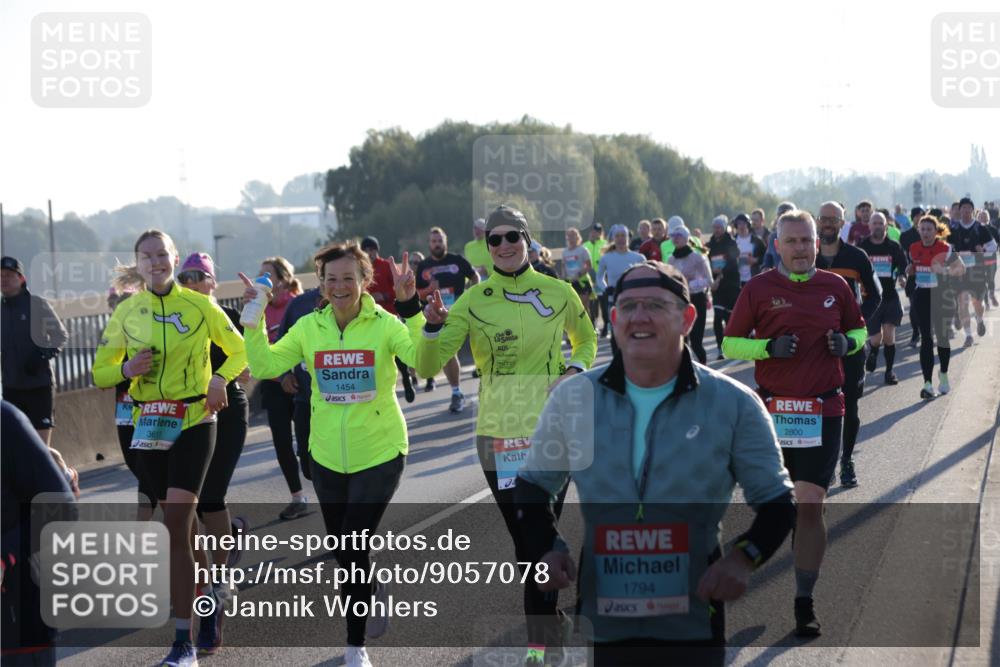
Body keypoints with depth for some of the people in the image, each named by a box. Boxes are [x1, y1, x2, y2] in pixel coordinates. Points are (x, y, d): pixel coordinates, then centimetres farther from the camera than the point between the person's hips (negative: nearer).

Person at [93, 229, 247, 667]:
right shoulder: (126, 312, 4)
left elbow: (240, 351, 9)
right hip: (149, 425, 4)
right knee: (182, 524, 10)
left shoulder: (200, 306, -2)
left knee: (176, 525, -13)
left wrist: (220, 378, -11)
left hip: (194, 421, -3)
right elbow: (99, 372, 9)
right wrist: (126, 369, -13)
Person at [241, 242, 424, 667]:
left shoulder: (384, 324, -13)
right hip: (327, 457, 4)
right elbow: (264, 367, -4)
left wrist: (411, 308, -34)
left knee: (352, 553, -7)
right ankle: (375, 594, 48)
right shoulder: (309, 327, -3)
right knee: (343, 554, 15)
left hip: (379, 454, -4)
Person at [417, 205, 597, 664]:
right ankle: (547, 615, 24)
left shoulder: (558, 293, 1)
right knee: (525, 538, 7)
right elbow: (427, 367, -7)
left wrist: (578, 368, -1)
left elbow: (585, 339, 20)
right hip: (499, 435, 0)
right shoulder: (474, 301, -2)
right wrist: (435, 325, -26)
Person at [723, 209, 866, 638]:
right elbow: (731, 344, 2)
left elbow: (859, 330, 18)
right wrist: (769, 347, -15)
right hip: (772, 407, 0)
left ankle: (804, 601, -2)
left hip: (823, 410, 0)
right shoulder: (758, 289, -1)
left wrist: (848, 343, -4)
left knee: (811, 503, -6)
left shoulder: (835, 287, 5)